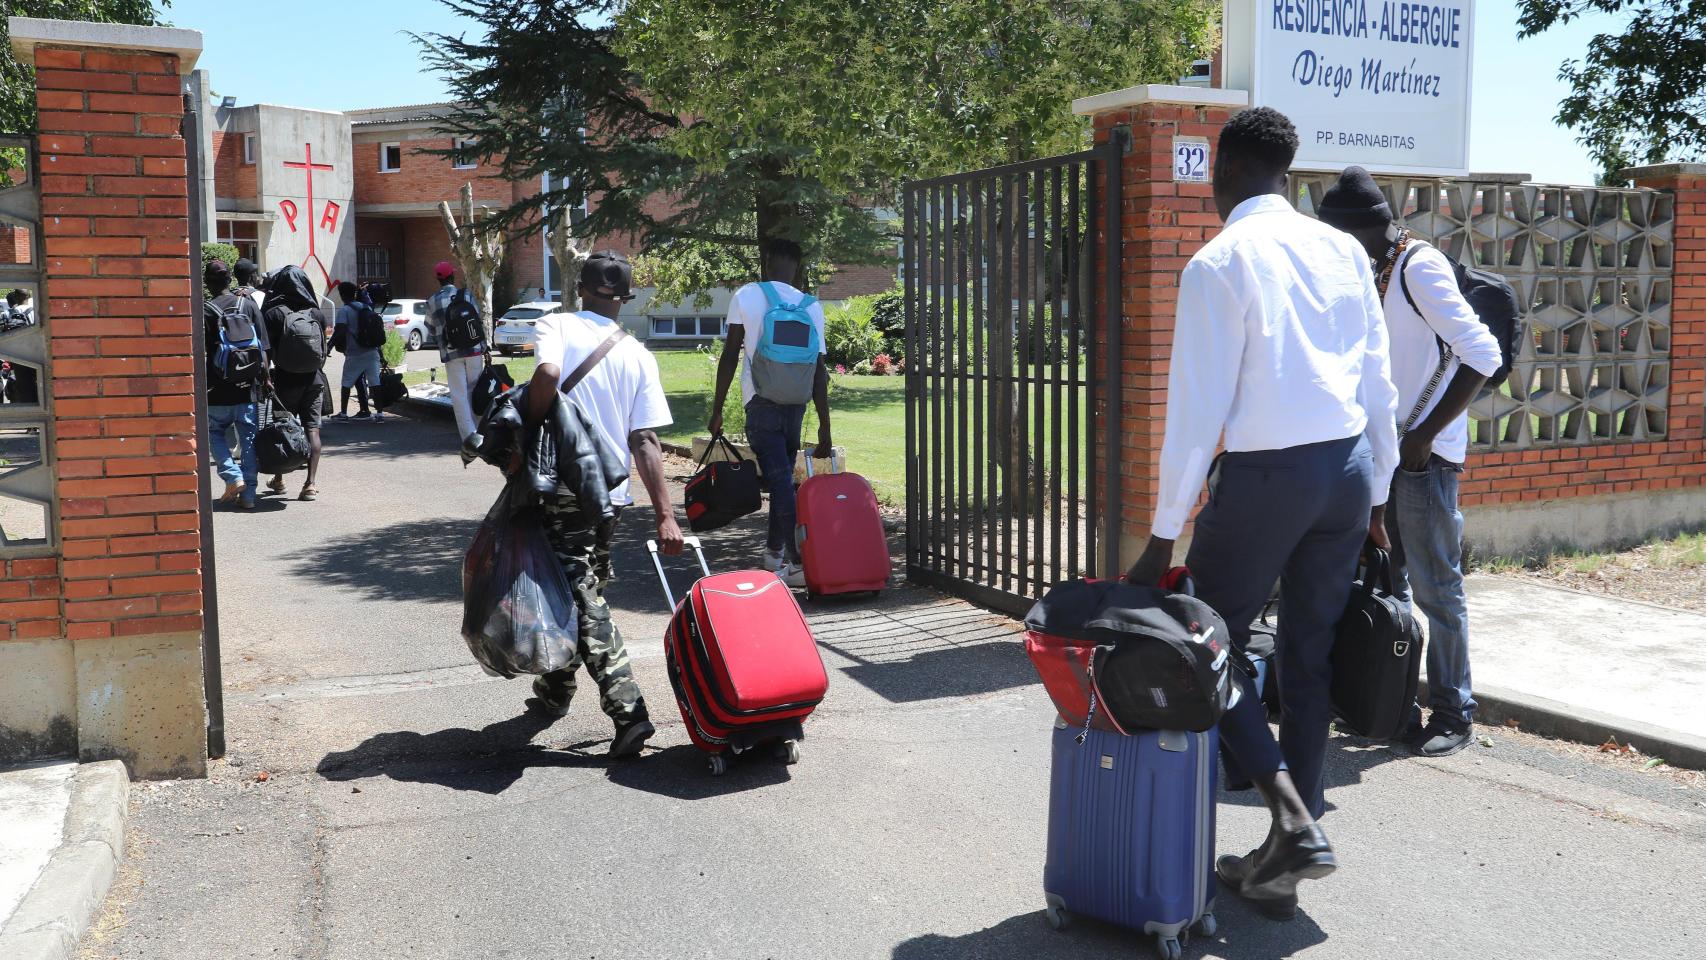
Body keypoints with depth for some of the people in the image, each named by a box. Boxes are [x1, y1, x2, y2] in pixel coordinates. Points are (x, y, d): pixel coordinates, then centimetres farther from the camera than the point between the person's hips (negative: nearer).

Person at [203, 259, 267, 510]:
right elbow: (263, 347, 2)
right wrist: (264, 379, 7)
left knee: (216, 434, 16)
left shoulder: (206, 311, -7)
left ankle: (233, 477, -2)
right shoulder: (249, 305, 2)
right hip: (248, 387, 3)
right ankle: (249, 494, 8)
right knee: (249, 437, 8)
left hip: (219, 390, -3)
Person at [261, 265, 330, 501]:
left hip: (285, 379, -2)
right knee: (312, 429, 0)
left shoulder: (273, 313, -9)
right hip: (313, 378, 2)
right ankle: (310, 483, -7)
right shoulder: (316, 313, 1)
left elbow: (266, 349, -12)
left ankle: (279, 479, 25)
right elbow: (323, 349, 7)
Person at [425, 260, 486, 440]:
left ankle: (469, 436, -5)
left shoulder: (432, 302, -2)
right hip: (474, 351, 1)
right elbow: (480, 323, 1)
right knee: (475, 391, 13)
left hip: (451, 354, -1)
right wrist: (484, 349, 7)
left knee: (459, 395, 1)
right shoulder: (467, 295, 0)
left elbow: (431, 328, 7)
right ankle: (478, 429, 20)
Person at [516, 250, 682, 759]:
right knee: (587, 587, 21)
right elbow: (645, 441, -2)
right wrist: (664, 515, -3)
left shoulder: (558, 326, -4)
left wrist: (527, 429, -10)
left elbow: (547, 373, -27)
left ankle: (628, 711, -12)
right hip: (613, 492, 5)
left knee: (581, 595, -3)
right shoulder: (638, 354, 5)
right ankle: (556, 688, 36)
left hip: (565, 485, -5)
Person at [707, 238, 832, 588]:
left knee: (780, 479, -7)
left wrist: (717, 409, 4)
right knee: (783, 476, 17)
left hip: (761, 402, -3)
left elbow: (730, 355, -2)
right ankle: (774, 550, 30)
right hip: (796, 403, 3)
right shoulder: (811, 306, 4)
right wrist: (824, 426, 3)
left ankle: (799, 562, -14)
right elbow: (818, 368, 1)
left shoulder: (746, 296, -2)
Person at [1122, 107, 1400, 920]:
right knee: (1309, 663, 12)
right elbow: (1380, 387, 10)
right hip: (1348, 467, 6)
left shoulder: (1220, 262, -9)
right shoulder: (1344, 251, 8)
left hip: (1264, 475, -6)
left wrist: (1164, 534, -7)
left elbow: (1198, 406, -12)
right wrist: (1374, 495, 20)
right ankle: (1281, 868, 22)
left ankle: (1293, 814, -4)